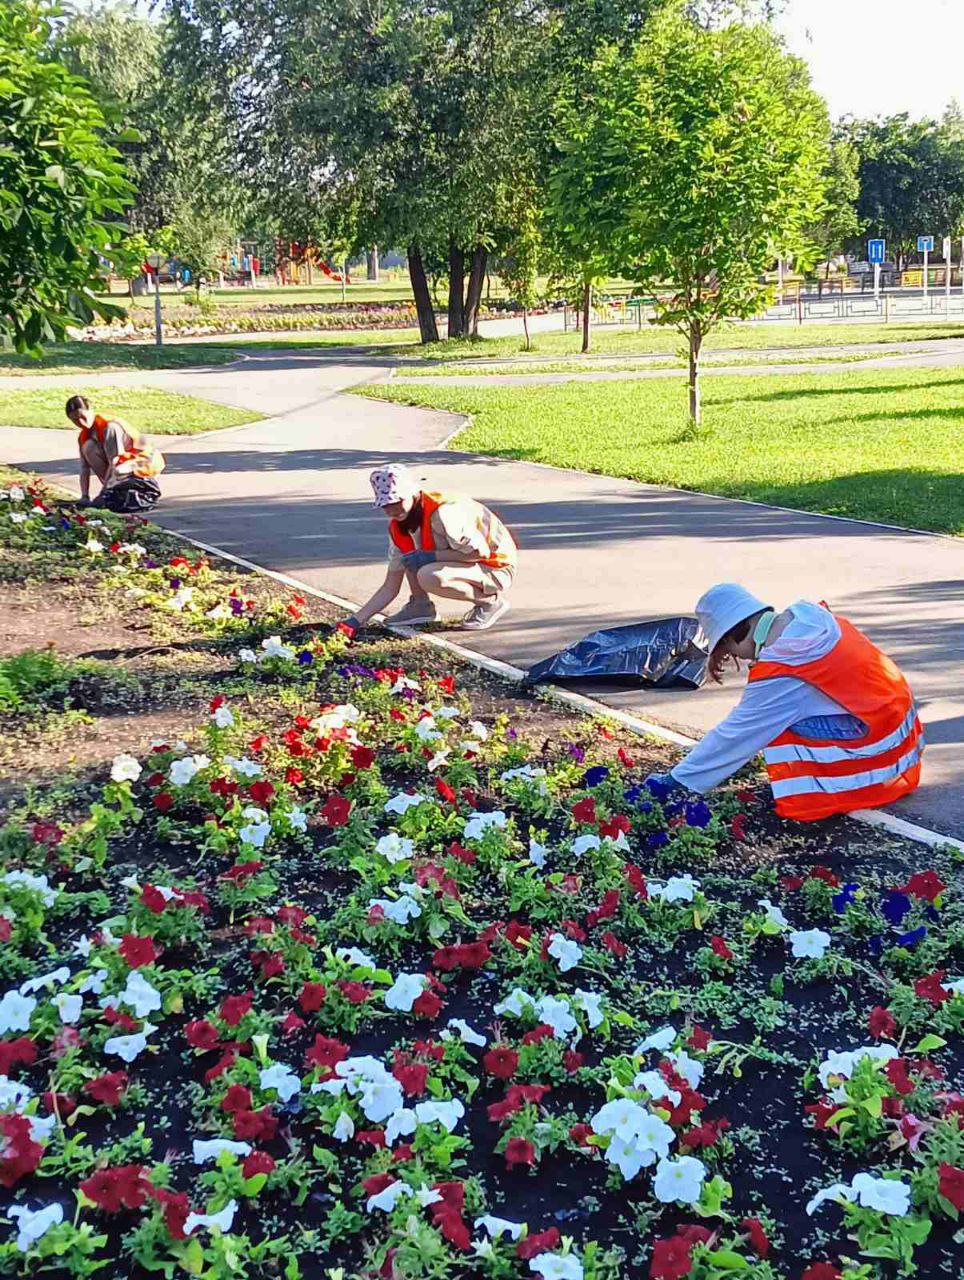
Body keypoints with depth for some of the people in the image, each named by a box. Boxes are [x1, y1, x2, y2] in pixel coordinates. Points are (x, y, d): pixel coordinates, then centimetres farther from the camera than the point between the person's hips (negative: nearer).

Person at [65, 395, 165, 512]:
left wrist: (102, 494, -26)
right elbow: (84, 468, -2)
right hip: (123, 463, 8)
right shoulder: (84, 437, 1)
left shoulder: (109, 427, -23)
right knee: (88, 447, -11)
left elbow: (114, 463, -26)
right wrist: (84, 496, -17)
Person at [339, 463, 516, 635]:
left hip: (496, 569, -8)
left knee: (429, 577, -32)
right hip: (463, 565, 8)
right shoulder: (397, 528, -2)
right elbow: (390, 588, 2)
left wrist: (430, 556, -27)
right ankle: (420, 605, 7)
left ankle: (491, 601, -11)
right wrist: (356, 621, -7)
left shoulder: (443, 512, -29)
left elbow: (481, 552, -30)